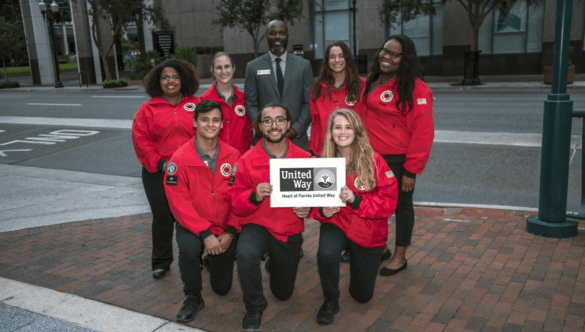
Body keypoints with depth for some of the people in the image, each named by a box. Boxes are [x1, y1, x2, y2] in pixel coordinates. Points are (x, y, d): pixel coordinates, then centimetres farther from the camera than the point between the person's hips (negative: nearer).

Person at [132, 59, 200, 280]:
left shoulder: (196, 105, 5)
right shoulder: (148, 109, 2)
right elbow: (141, 140, -2)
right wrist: (159, 164, -9)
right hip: (159, 174, 0)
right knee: (162, 217, 8)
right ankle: (161, 262, 24)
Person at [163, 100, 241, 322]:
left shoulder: (232, 156, -7)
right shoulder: (180, 159, -15)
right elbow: (180, 203, -17)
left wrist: (230, 232, -15)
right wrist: (205, 234, -23)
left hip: (225, 227, 2)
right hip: (191, 225, -2)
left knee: (222, 287, 8)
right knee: (188, 247, -36)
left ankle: (217, 259, 44)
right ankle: (193, 299, -9)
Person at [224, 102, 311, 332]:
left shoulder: (304, 158, -6)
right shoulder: (247, 160, -10)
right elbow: (234, 202, -8)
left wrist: (308, 208, -15)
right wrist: (254, 197, -28)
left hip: (290, 231, 2)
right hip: (258, 226, -2)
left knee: (283, 293, 17)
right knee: (246, 254, -38)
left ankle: (275, 263, 54)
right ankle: (254, 309, -9)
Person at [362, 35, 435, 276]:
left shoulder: (416, 88, -13)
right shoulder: (371, 82, 8)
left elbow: (422, 132, -14)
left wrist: (411, 170, -15)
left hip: (398, 160, -6)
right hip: (372, 157, 6)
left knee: (402, 206, 10)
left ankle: (400, 257, 24)